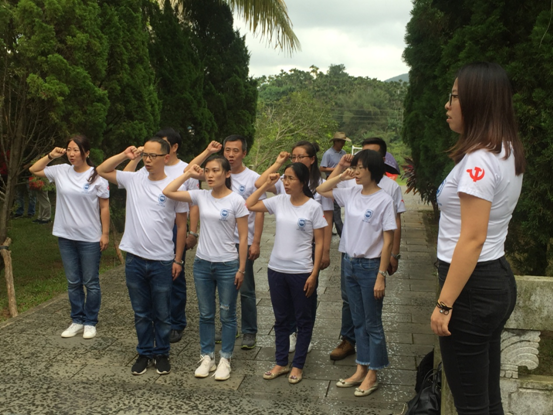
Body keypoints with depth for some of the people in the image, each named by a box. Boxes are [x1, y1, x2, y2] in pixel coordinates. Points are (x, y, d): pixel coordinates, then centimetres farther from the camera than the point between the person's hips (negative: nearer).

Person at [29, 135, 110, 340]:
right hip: (66, 237, 4)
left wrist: (105, 233, -8)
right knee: (73, 283, 14)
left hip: (90, 238, -4)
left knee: (91, 283, 6)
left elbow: (104, 207, -6)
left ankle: (90, 322, 20)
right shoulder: (61, 171, 2)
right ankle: (77, 321, 26)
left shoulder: (97, 176, -10)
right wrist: (50, 155, 2)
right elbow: (34, 170, 15)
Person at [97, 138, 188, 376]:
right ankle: (144, 353, 32)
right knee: (141, 312, 16)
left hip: (162, 262, -3)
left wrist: (178, 260, -2)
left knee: (162, 314, 12)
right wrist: (124, 156, -2)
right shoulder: (133, 180, 2)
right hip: (134, 259, 3)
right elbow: (101, 171, 11)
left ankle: (161, 354, 30)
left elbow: (181, 226, -2)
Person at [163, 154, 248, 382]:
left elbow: (243, 237, -8)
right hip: (202, 263, 4)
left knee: (227, 315, 9)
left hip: (227, 265, -4)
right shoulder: (201, 196, 1)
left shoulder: (236, 200, -10)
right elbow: (168, 192, -5)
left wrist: (241, 269, -8)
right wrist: (189, 173, -6)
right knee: (206, 314, 14)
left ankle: (225, 359, 23)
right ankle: (207, 357, 28)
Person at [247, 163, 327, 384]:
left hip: (301, 272, -4)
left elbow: (319, 243, -7)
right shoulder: (279, 201, 1)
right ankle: (281, 363, 30)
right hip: (276, 269, 4)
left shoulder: (314, 207, -9)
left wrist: (314, 274, -11)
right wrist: (266, 185, -2)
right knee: (281, 318, 16)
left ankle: (298, 365, 25)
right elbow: (248, 206, 3)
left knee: (303, 320, 10)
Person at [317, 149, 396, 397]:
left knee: (372, 323, 7)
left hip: (370, 266, -6)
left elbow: (387, 241, -13)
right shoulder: (351, 194, 4)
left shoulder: (384, 200, -13)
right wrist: (341, 176, 0)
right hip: (349, 263, 6)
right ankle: (361, 370, 29)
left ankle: (372, 375, 21)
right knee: (358, 321, 16)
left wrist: (381, 276, -15)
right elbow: (321, 191, 15)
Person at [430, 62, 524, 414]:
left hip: (473, 285, -10)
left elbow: (472, 239, -23)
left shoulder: (479, 161, -20)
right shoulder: (508, 153, 10)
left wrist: (444, 304, -20)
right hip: (498, 278, 10)